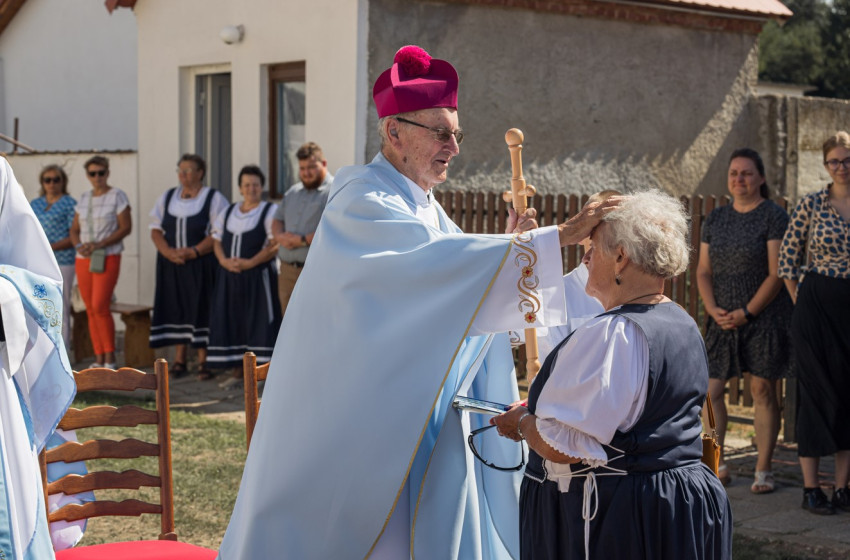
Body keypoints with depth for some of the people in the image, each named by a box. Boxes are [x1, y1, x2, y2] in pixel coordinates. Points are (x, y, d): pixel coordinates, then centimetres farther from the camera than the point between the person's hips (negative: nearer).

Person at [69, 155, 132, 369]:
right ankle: (99, 359, 9)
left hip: (107, 259, -6)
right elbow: (74, 230, 15)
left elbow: (126, 227, -9)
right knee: (91, 310, 4)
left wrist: (99, 244, -17)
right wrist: (79, 246, -6)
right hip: (84, 260, 6)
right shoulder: (84, 198, 13)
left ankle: (110, 358, -5)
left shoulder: (117, 196, -4)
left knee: (100, 307, -15)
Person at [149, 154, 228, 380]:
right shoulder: (167, 197, 12)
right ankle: (179, 359, 10)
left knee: (202, 309, -5)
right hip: (171, 265, 4)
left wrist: (194, 251, -19)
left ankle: (203, 361, 0)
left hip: (201, 265, -4)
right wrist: (168, 251, -10)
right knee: (176, 308, 4)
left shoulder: (213, 198, -2)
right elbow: (156, 229, 9)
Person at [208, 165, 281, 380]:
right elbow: (217, 240, 14)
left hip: (258, 276, -5)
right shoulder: (227, 213, 16)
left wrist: (250, 263, -19)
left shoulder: (270, 211, -2)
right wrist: (224, 261, -6)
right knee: (232, 321, 6)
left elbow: (275, 245, -12)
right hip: (230, 277, 6)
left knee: (259, 322, -7)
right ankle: (239, 371, 14)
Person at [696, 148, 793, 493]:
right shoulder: (716, 219, 10)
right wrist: (713, 309, -6)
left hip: (764, 318, -4)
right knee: (709, 391, 0)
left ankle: (763, 471, 8)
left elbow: (777, 273, -12)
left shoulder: (774, 217, -6)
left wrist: (746, 312, -15)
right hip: (724, 322, 5)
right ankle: (718, 466, 13)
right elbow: (704, 271, 10)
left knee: (763, 391, 0)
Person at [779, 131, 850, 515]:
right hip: (816, 307, -3)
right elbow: (787, 261, 3)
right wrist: (802, 305, 0)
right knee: (817, 391, -1)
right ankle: (811, 488, 5)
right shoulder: (811, 205, -2)